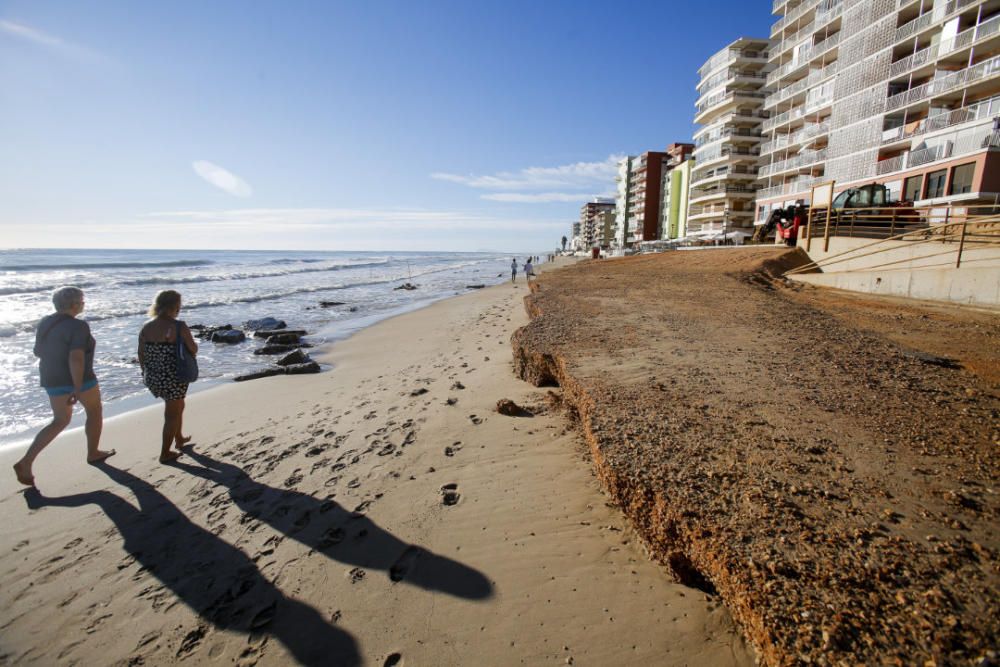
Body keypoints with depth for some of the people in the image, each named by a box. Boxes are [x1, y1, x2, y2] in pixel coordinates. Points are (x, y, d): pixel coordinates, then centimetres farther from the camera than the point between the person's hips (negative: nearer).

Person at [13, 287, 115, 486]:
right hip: (78, 379, -7)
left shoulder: (44, 323, 5)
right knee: (95, 411, 16)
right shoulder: (78, 326, -21)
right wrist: (77, 389, -26)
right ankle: (93, 453, 28)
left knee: (60, 421, 18)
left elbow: (38, 351, 14)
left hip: (51, 380, 7)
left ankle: (25, 462, 5)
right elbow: (76, 358, -28)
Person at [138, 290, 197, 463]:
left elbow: (141, 354, 6)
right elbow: (194, 350, -9)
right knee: (172, 414, 10)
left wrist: (146, 373, 20)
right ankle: (165, 454, 19)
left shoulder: (146, 327, 1)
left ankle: (179, 439, 43)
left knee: (177, 406, 27)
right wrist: (186, 341, 13)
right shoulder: (179, 326, -17)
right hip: (173, 378, -6)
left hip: (152, 377, 6)